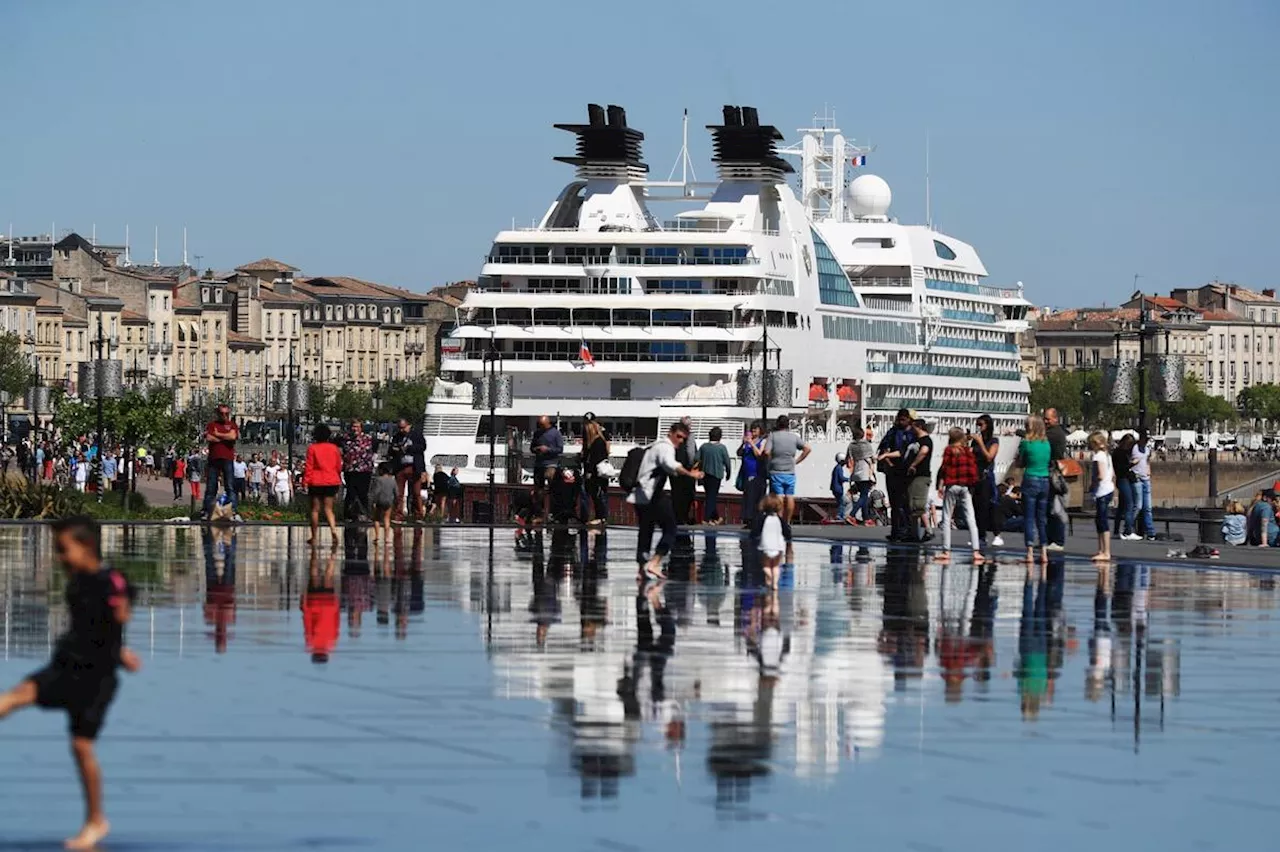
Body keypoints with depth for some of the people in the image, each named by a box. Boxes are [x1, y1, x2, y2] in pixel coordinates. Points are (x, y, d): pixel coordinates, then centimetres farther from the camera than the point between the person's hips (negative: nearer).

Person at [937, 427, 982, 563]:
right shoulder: (969, 451, 3)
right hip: (966, 486, 2)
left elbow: (944, 467, -8)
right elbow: (973, 468, 2)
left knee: (947, 518, 5)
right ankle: (976, 551, -6)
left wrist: (940, 484, -3)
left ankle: (946, 551, 2)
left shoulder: (949, 450, -3)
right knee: (971, 519, 1)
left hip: (951, 486, -2)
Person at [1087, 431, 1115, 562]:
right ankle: (1101, 550, 21)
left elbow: (1101, 476, -24)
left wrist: (1092, 486, -11)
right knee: (1099, 521, 16)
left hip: (1102, 492, -10)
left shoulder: (1098, 456, -15)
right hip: (1109, 489, 10)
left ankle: (1106, 553, -8)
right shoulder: (1106, 455, 13)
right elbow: (1113, 474, 18)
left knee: (1103, 522, -8)